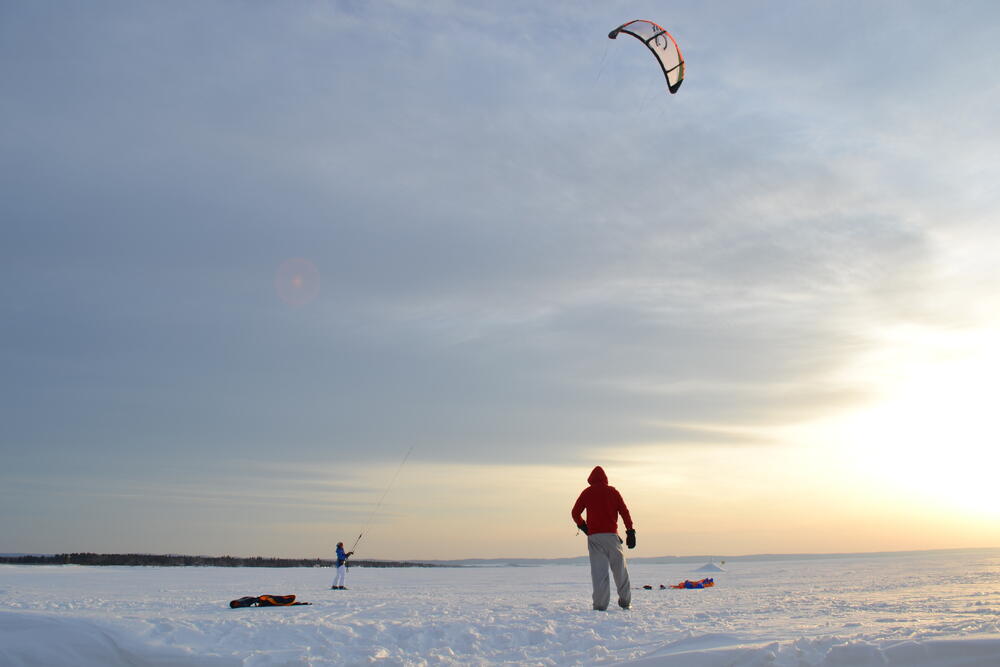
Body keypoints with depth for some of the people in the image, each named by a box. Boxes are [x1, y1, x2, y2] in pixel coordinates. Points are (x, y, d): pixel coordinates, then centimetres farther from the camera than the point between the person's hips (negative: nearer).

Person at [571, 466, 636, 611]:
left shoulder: (587, 493, 5)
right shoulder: (613, 491, 7)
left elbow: (575, 513, 3)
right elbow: (624, 512, 1)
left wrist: (583, 526, 19)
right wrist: (631, 532, 3)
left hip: (594, 536, 0)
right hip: (611, 535, 0)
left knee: (598, 571, 0)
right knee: (620, 569, 11)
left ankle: (600, 604, -5)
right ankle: (625, 602, 13)